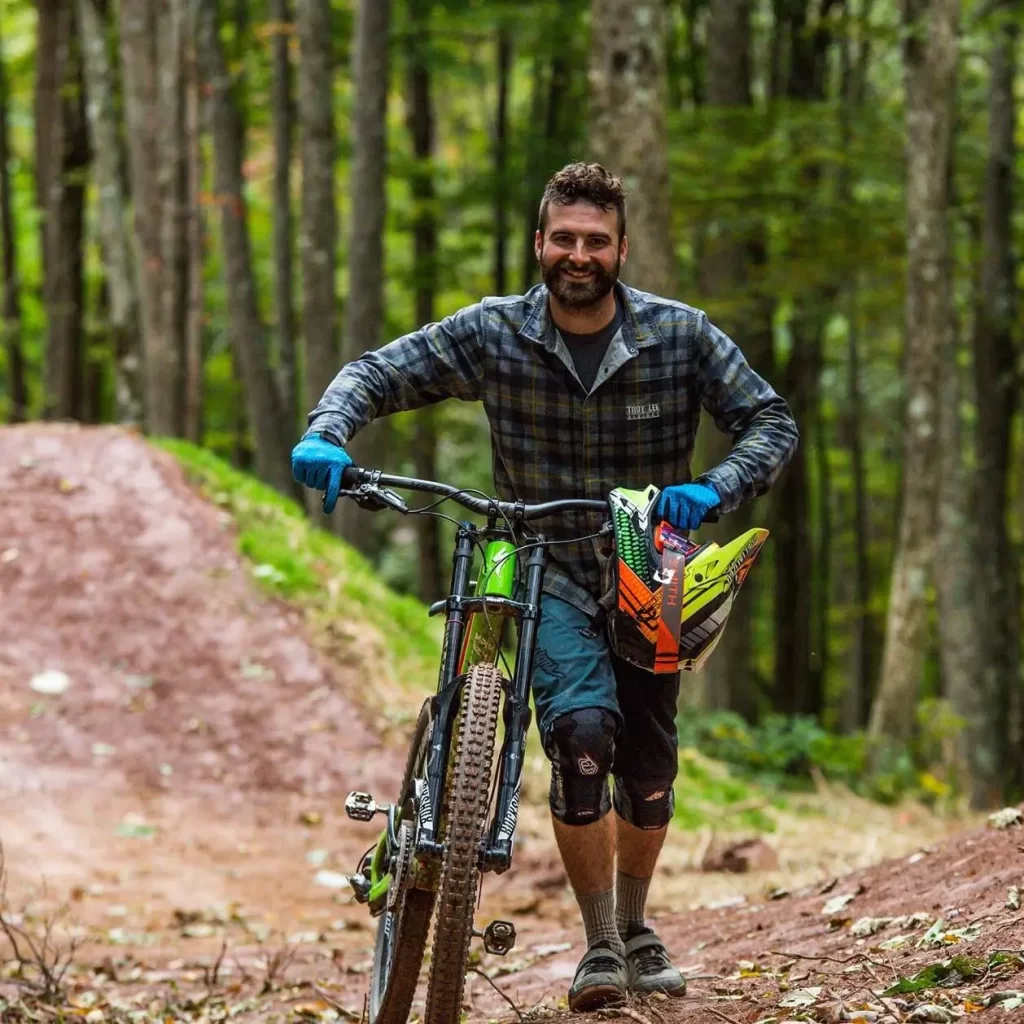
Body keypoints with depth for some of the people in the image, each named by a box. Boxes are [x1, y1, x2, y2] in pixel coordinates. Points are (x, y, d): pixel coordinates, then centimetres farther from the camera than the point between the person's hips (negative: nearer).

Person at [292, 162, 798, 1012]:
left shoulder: (679, 335, -11)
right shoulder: (493, 335, -10)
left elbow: (771, 422, -10)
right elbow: (376, 375, -7)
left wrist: (715, 490, -29)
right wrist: (327, 435, -28)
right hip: (548, 570, -2)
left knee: (648, 763, 9)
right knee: (582, 727, -26)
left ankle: (635, 929, 37)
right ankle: (600, 947, -14)